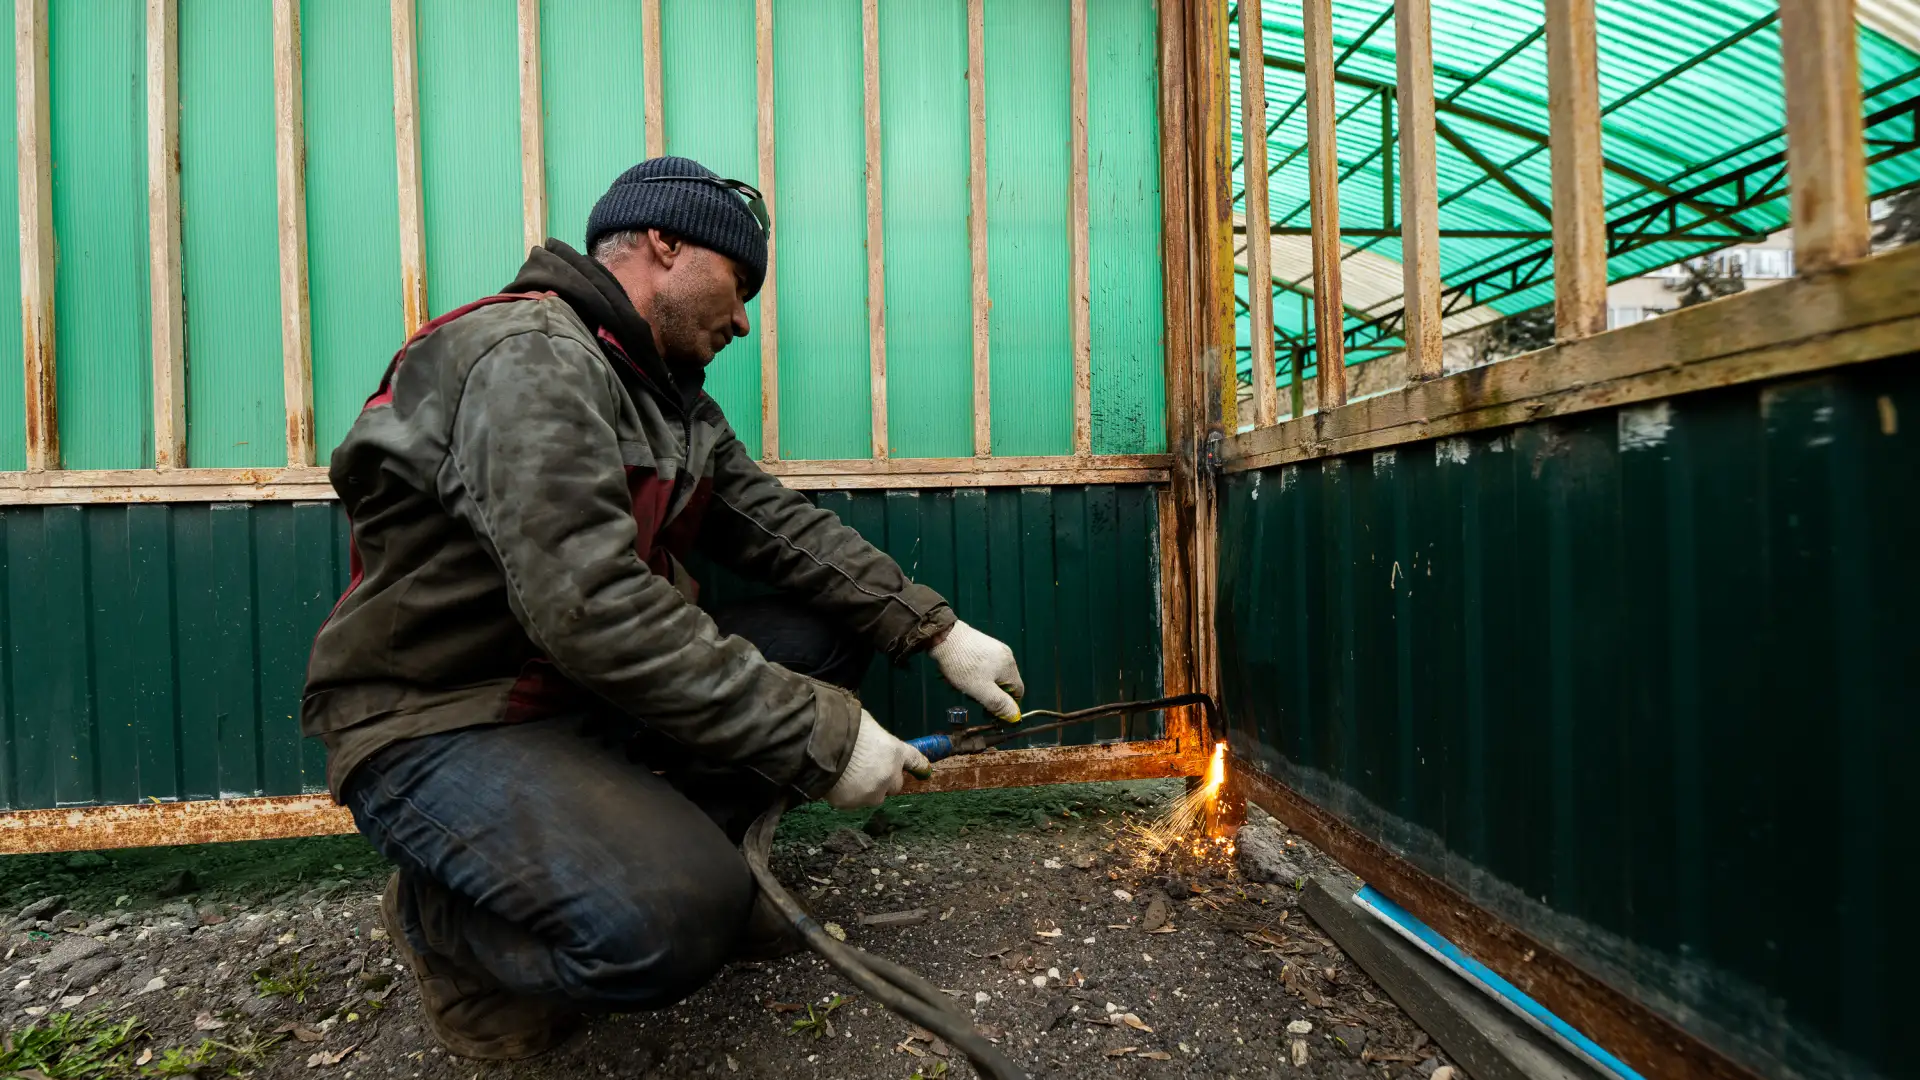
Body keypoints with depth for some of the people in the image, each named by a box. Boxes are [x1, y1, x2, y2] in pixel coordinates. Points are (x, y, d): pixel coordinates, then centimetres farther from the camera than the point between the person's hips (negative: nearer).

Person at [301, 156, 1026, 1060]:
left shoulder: (674, 398, 10)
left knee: (830, 625, -1)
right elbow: (592, 610, -31)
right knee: (676, 921, -31)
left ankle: (666, 845, 4)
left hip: (596, 689, 9)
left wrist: (937, 630, -4)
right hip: (442, 721, -8)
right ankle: (445, 921, 1)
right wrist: (821, 737, -28)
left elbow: (784, 528, 4)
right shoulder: (532, 358, -20)